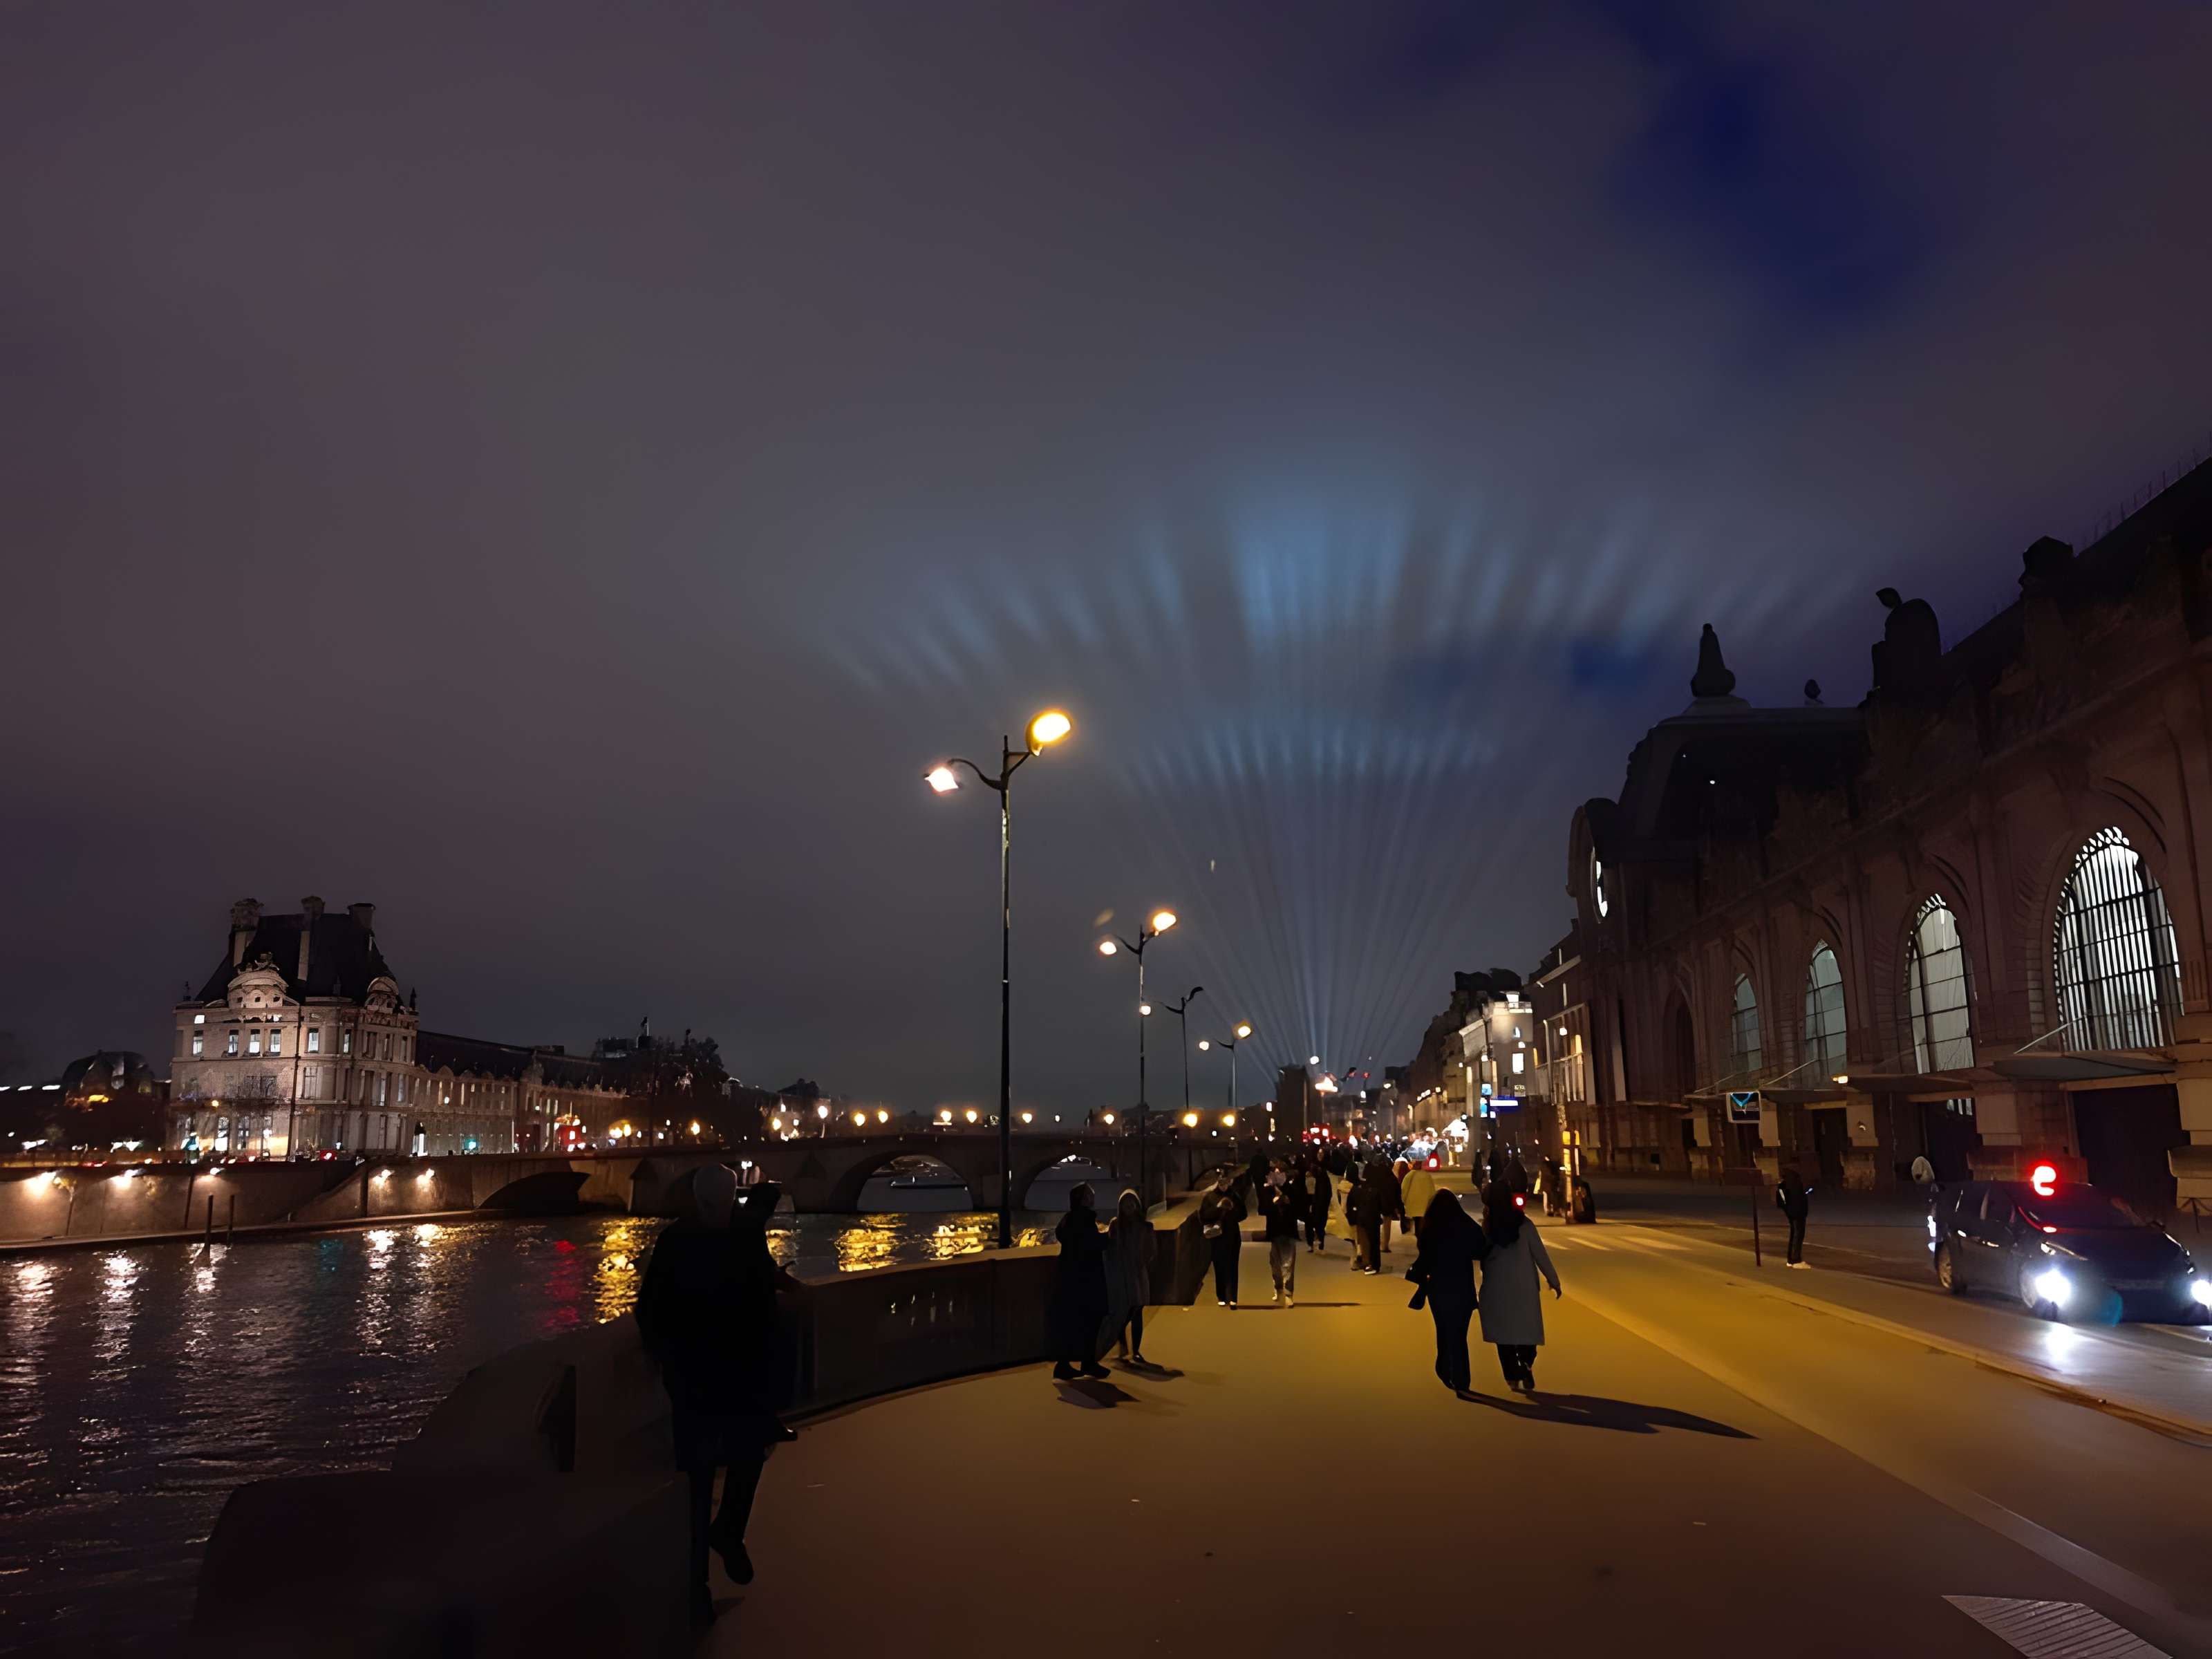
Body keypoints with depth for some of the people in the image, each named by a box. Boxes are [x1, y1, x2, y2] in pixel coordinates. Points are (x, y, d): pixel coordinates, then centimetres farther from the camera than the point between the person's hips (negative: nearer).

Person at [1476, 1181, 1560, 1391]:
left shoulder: (1487, 1226, -10)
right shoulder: (1524, 1224, -8)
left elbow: (1481, 1254, -3)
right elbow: (1541, 1255, -3)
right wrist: (1554, 1281, 7)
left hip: (1497, 1289, 0)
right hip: (1524, 1287, 0)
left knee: (1503, 1331, 12)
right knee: (1527, 1330, 14)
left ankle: (1513, 1375, 10)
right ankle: (1526, 1363, -9)